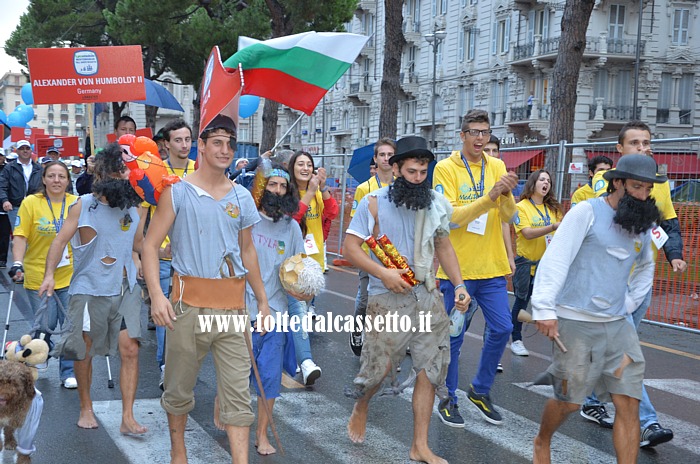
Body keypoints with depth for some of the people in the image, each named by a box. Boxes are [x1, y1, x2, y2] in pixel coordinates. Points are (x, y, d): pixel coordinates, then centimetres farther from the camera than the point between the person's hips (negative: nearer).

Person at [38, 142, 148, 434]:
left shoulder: (136, 208, 6)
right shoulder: (83, 206, -4)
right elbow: (61, 240, -6)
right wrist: (50, 274, -16)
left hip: (125, 290, 2)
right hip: (89, 290, -2)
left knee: (130, 349, -7)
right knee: (84, 352, 9)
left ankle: (127, 418, -1)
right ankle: (86, 409, 31)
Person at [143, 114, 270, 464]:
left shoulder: (242, 197, 10)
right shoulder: (176, 192, -1)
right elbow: (150, 245, -5)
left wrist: (262, 299, 17)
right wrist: (156, 295, -18)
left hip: (232, 306, 3)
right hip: (190, 303, -2)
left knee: (238, 392, -1)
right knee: (179, 387, 10)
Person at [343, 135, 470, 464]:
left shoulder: (436, 204, 6)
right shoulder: (375, 202, -7)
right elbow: (350, 246, -8)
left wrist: (458, 284, 6)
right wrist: (383, 273, -19)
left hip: (427, 296, 4)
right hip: (387, 298, -4)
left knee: (430, 368, 3)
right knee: (379, 366, 2)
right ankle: (360, 410, 36)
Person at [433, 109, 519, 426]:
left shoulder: (496, 166, 6)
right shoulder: (446, 168, -6)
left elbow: (508, 216, -3)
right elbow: (450, 217, -18)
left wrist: (506, 194, -24)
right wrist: (490, 196, -26)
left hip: (492, 268, 4)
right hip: (457, 267, -4)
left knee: (501, 329, 5)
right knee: (453, 337, 4)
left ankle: (480, 391, 25)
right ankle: (448, 399, 21)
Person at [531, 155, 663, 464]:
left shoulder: (642, 225, 13)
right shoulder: (588, 212, -7)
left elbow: (646, 268, 31)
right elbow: (555, 259, -14)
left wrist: (630, 303, 18)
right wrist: (544, 308, -21)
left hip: (618, 325, 6)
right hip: (576, 323, -6)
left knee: (629, 403, -2)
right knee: (569, 401, 5)